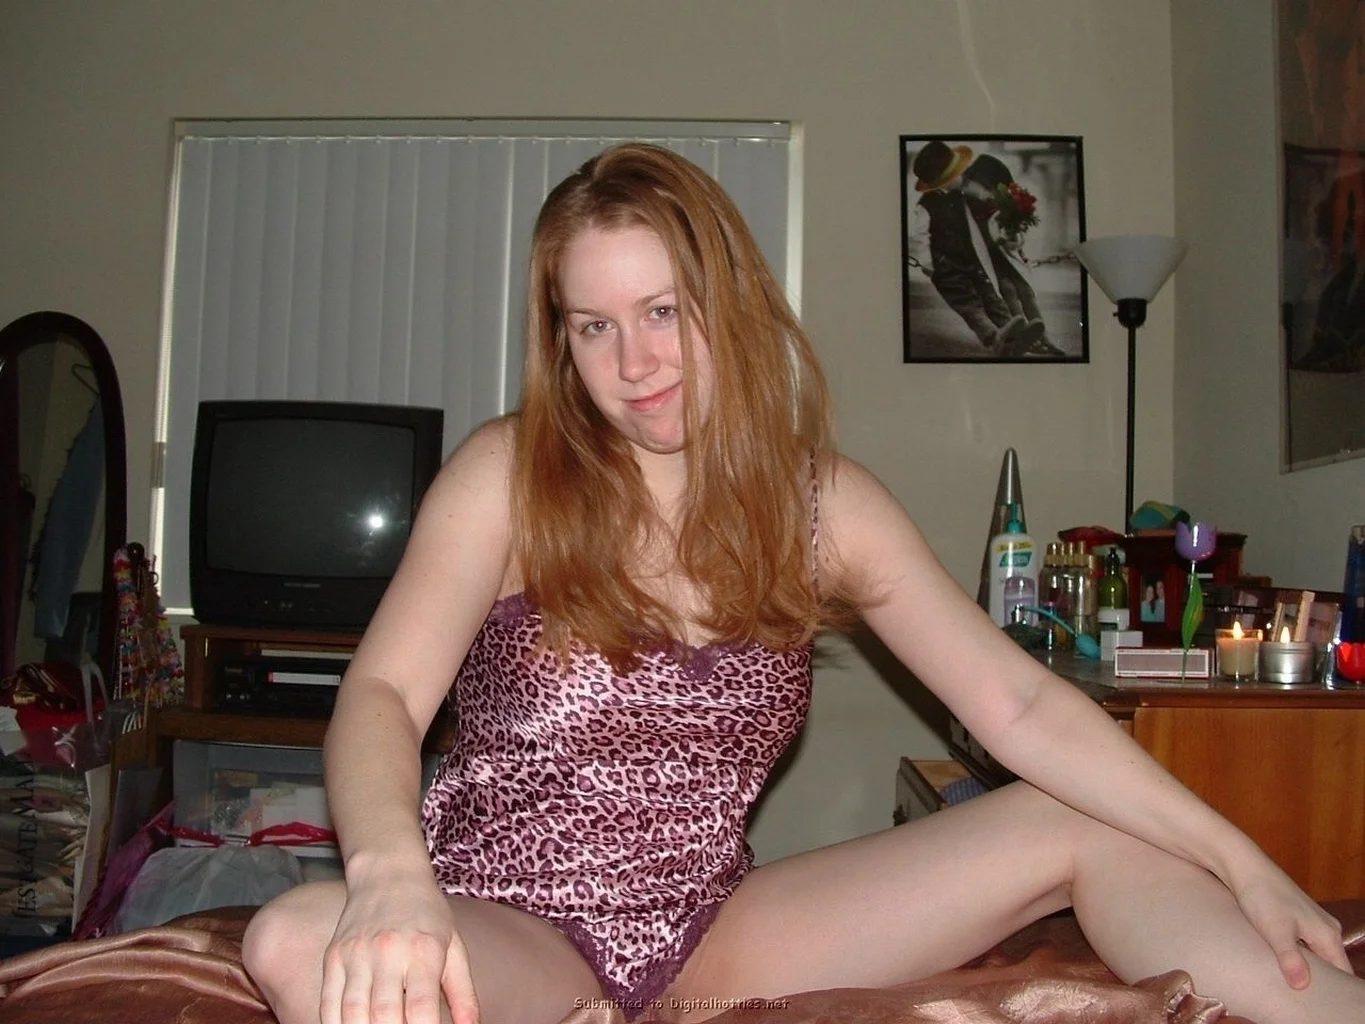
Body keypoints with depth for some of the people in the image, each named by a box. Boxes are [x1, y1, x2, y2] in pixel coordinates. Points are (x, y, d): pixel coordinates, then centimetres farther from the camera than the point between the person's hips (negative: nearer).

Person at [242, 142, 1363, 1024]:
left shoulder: (825, 504, -1)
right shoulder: (505, 475, -8)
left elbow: (1021, 705, -4)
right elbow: (381, 695, -20)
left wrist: (1243, 864, -10)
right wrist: (391, 876, -41)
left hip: (713, 932, 3)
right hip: (513, 929, -2)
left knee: (1085, 825, -6)